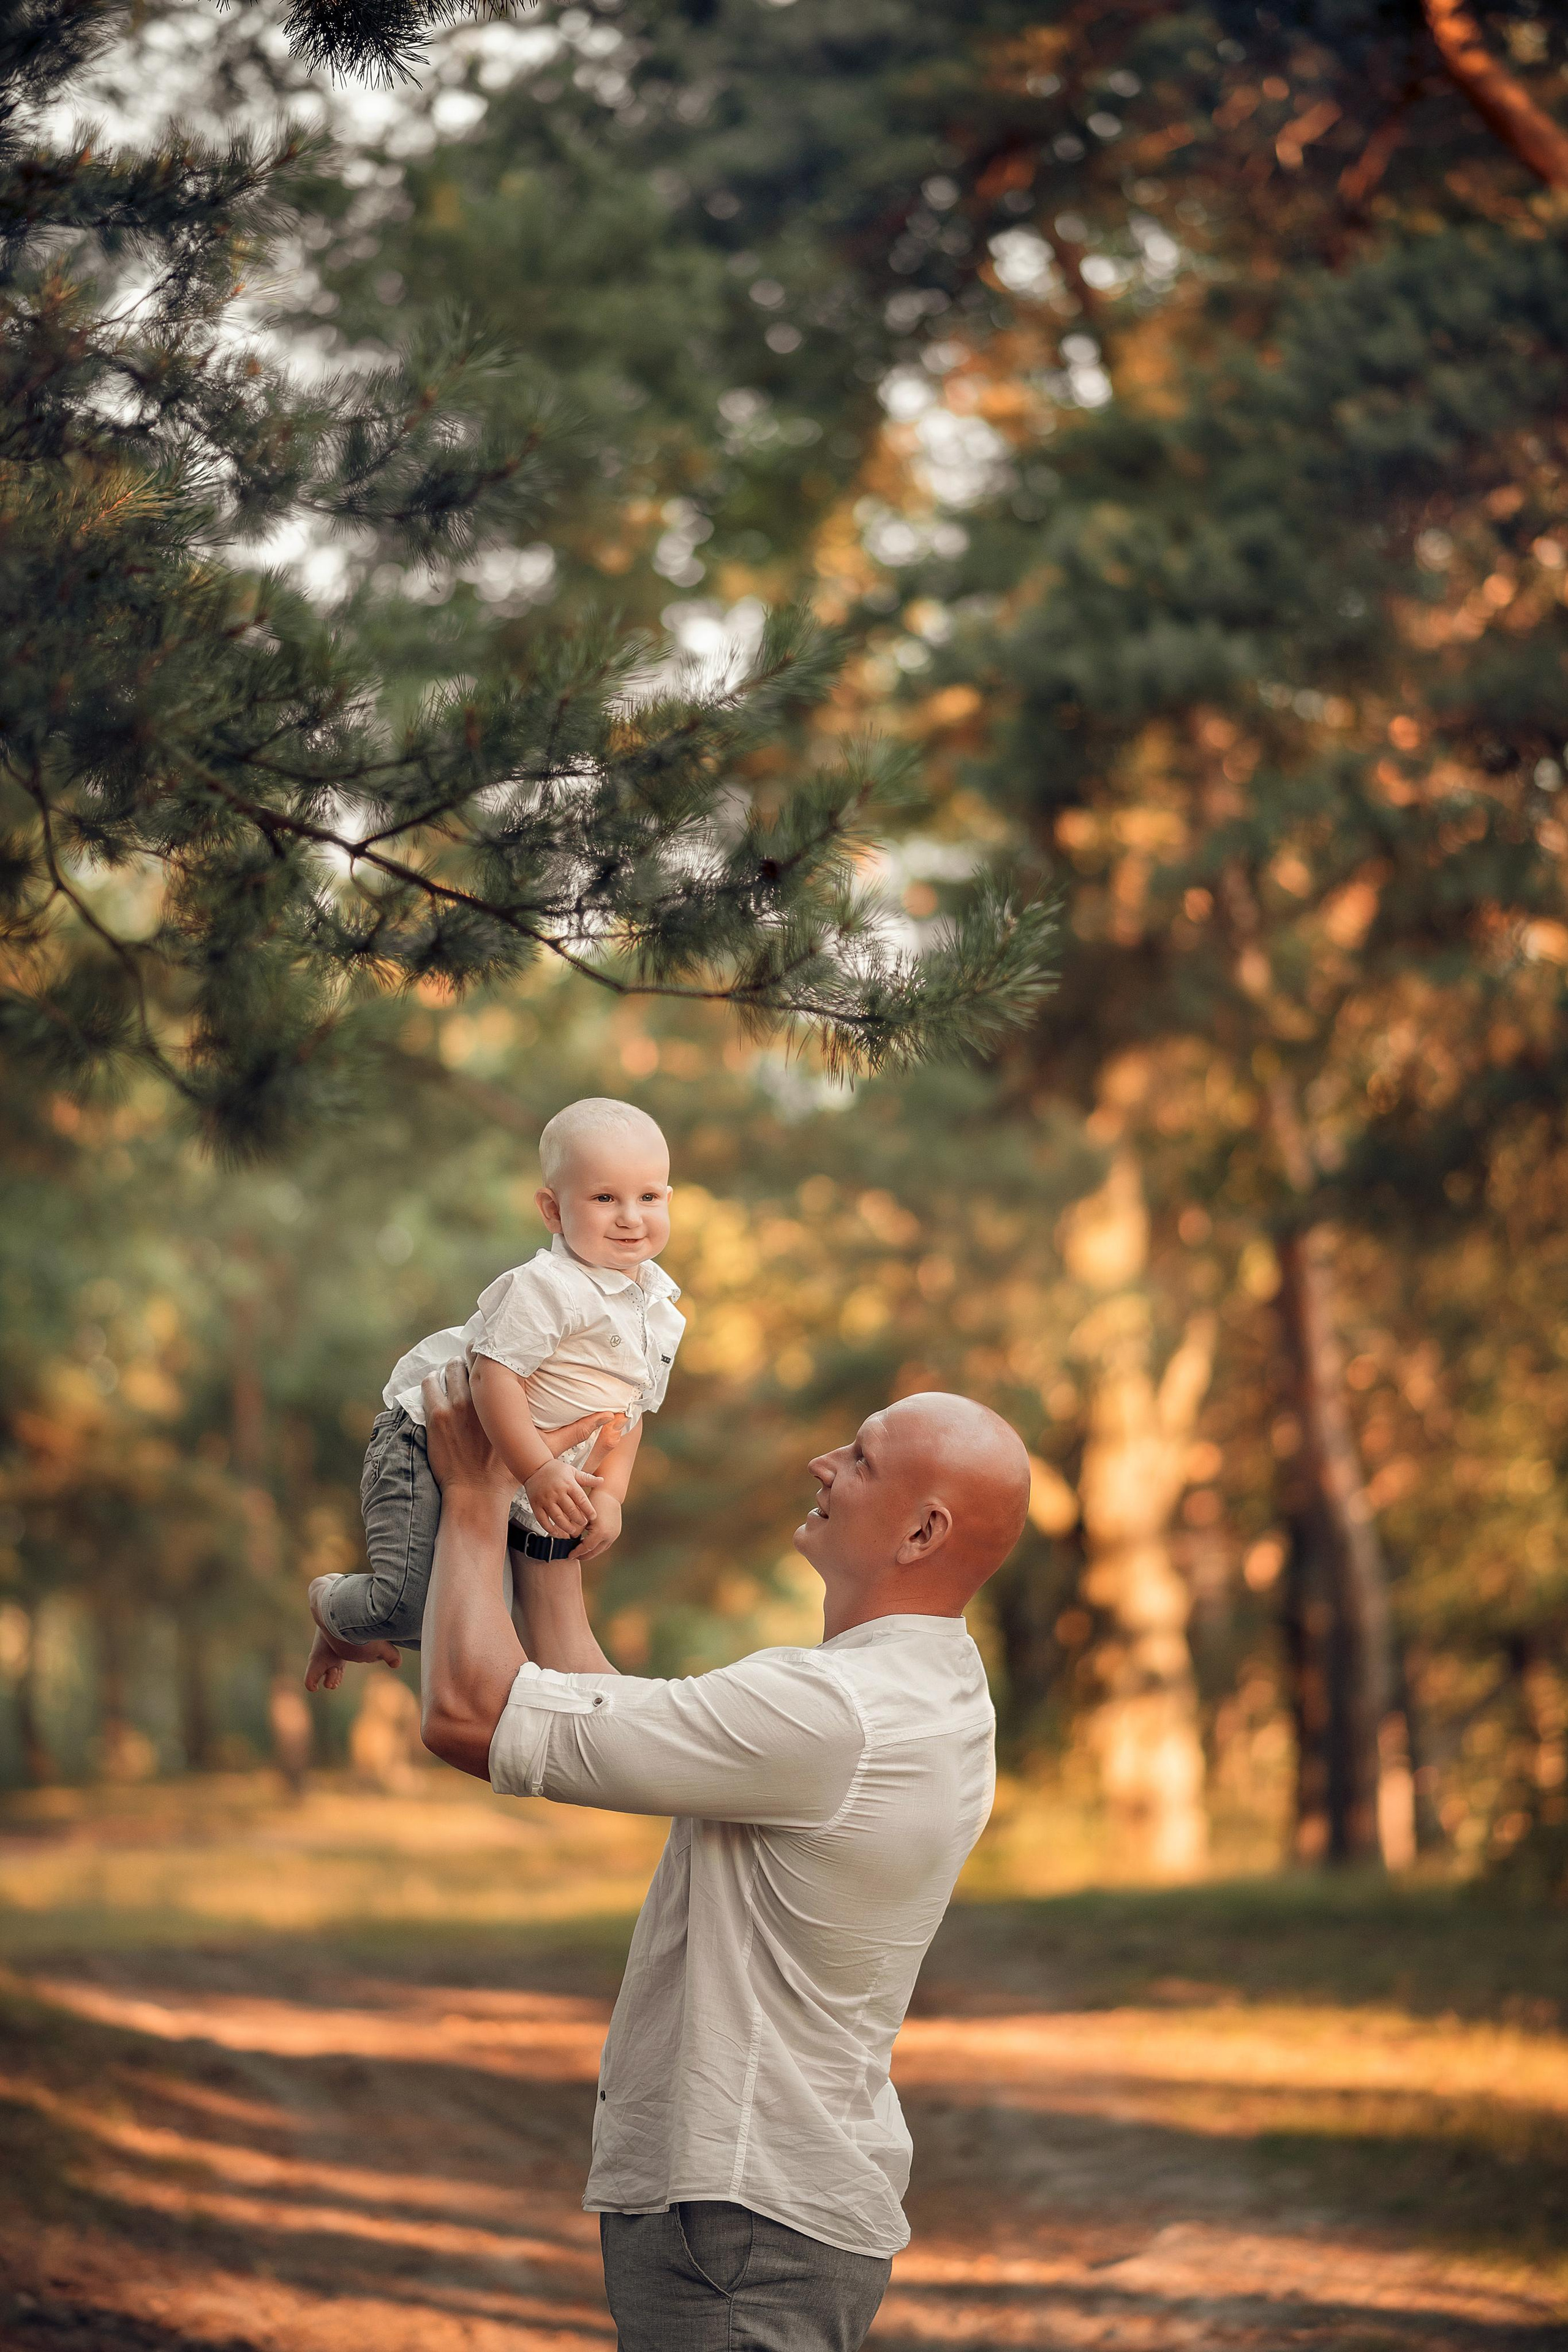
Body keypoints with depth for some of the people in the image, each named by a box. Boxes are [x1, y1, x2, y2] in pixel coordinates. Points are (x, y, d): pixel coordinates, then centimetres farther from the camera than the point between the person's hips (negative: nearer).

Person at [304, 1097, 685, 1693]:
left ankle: (359, 1627, 38)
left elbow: (629, 1413, 11)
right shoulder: (547, 1287, -23)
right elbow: (494, 1376, -28)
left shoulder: (660, 1311, 4)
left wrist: (609, 1494, -2)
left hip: (515, 1491, 8)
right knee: (408, 1605, -20)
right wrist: (538, 1473, -31)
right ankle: (331, 1604, 15)